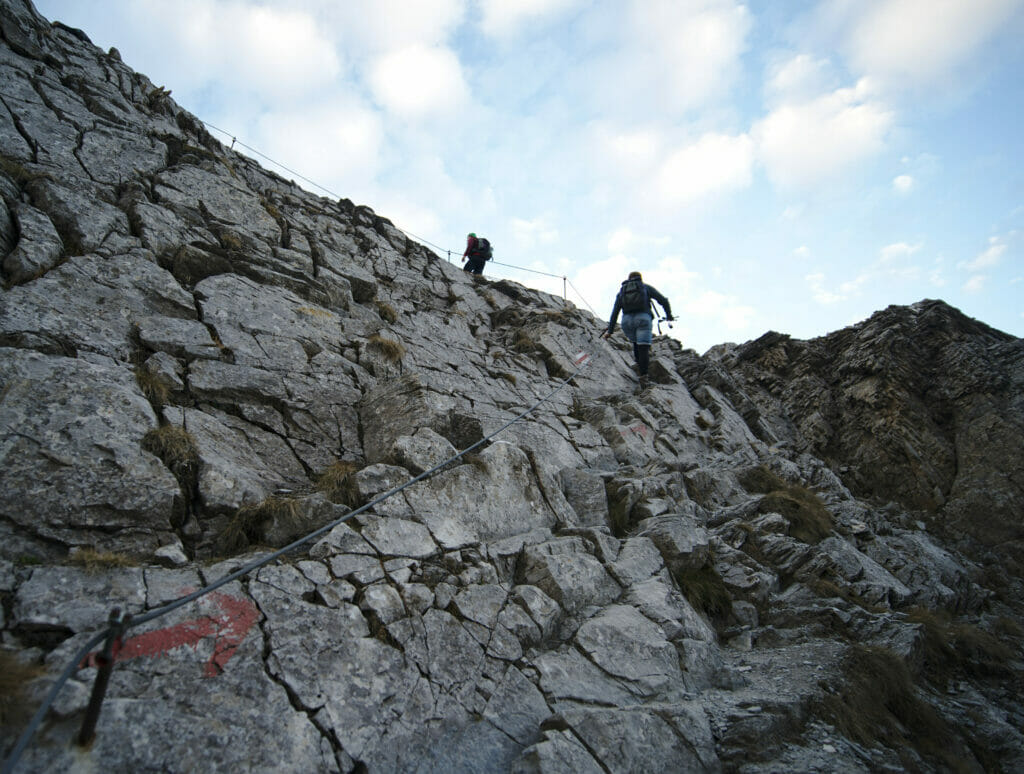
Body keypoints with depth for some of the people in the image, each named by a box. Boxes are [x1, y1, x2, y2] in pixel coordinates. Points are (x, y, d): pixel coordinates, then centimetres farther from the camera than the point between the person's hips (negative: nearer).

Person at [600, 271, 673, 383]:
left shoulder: (621, 292, 26)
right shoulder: (646, 287, 21)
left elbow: (615, 312, 19)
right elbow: (663, 300, 13)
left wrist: (610, 331, 18)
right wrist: (668, 315, 26)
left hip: (627, 321, 3)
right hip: (643, 318, -3)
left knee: (636, 343, 27)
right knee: (643, 347, -7)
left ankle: (639, 365, 18)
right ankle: (643, 374, -16)